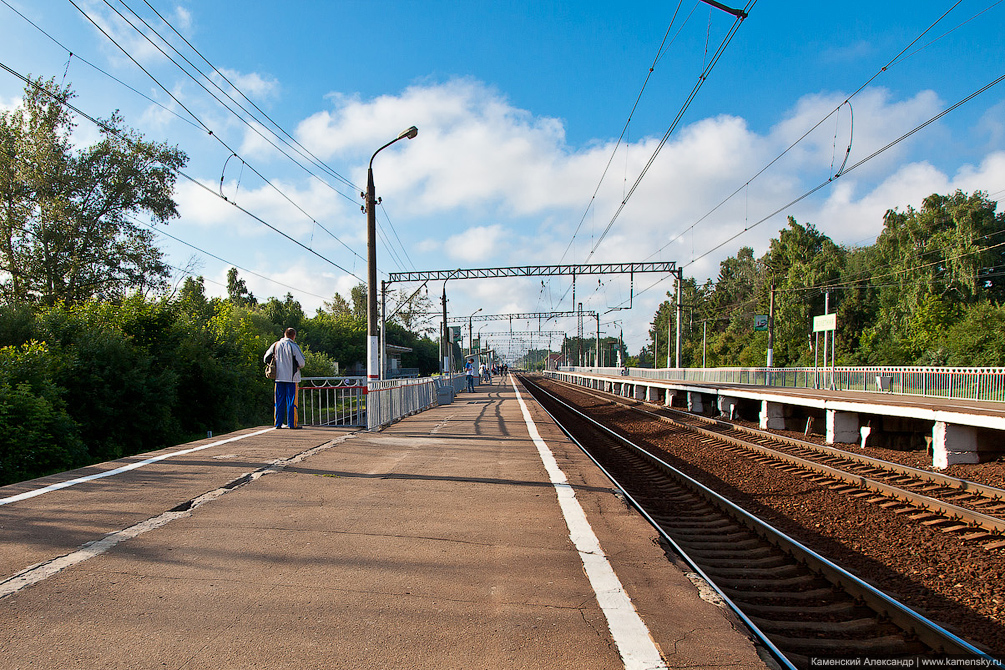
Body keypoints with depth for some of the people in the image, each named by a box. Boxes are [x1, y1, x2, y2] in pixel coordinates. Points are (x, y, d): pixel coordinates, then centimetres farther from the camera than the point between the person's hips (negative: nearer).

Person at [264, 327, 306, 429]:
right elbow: (302, 363, -11)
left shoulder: (276, 345, 4)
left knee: (279, 401, 10)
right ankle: (292, 423, 1)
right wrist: (298, 365, 11)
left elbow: (266, 359, 12)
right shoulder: (293, 347, -10)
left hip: (279, 377, 4)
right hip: (291, 377, -4)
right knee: (291, 401, 1)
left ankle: (278, 423, 11)